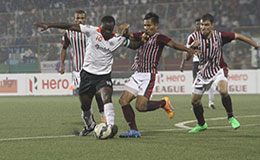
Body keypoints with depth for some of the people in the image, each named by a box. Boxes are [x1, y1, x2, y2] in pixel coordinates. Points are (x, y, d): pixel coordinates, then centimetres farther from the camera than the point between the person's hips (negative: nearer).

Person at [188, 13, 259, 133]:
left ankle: (230, 117, -8)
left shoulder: (219, 36, -16)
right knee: (194, 101, 4)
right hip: (203, 72, 3)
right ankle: (201, 124, 31)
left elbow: (237, 36, -3)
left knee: (223, 91, -32)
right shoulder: (194, 37, -13)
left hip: (218, 69, -3)